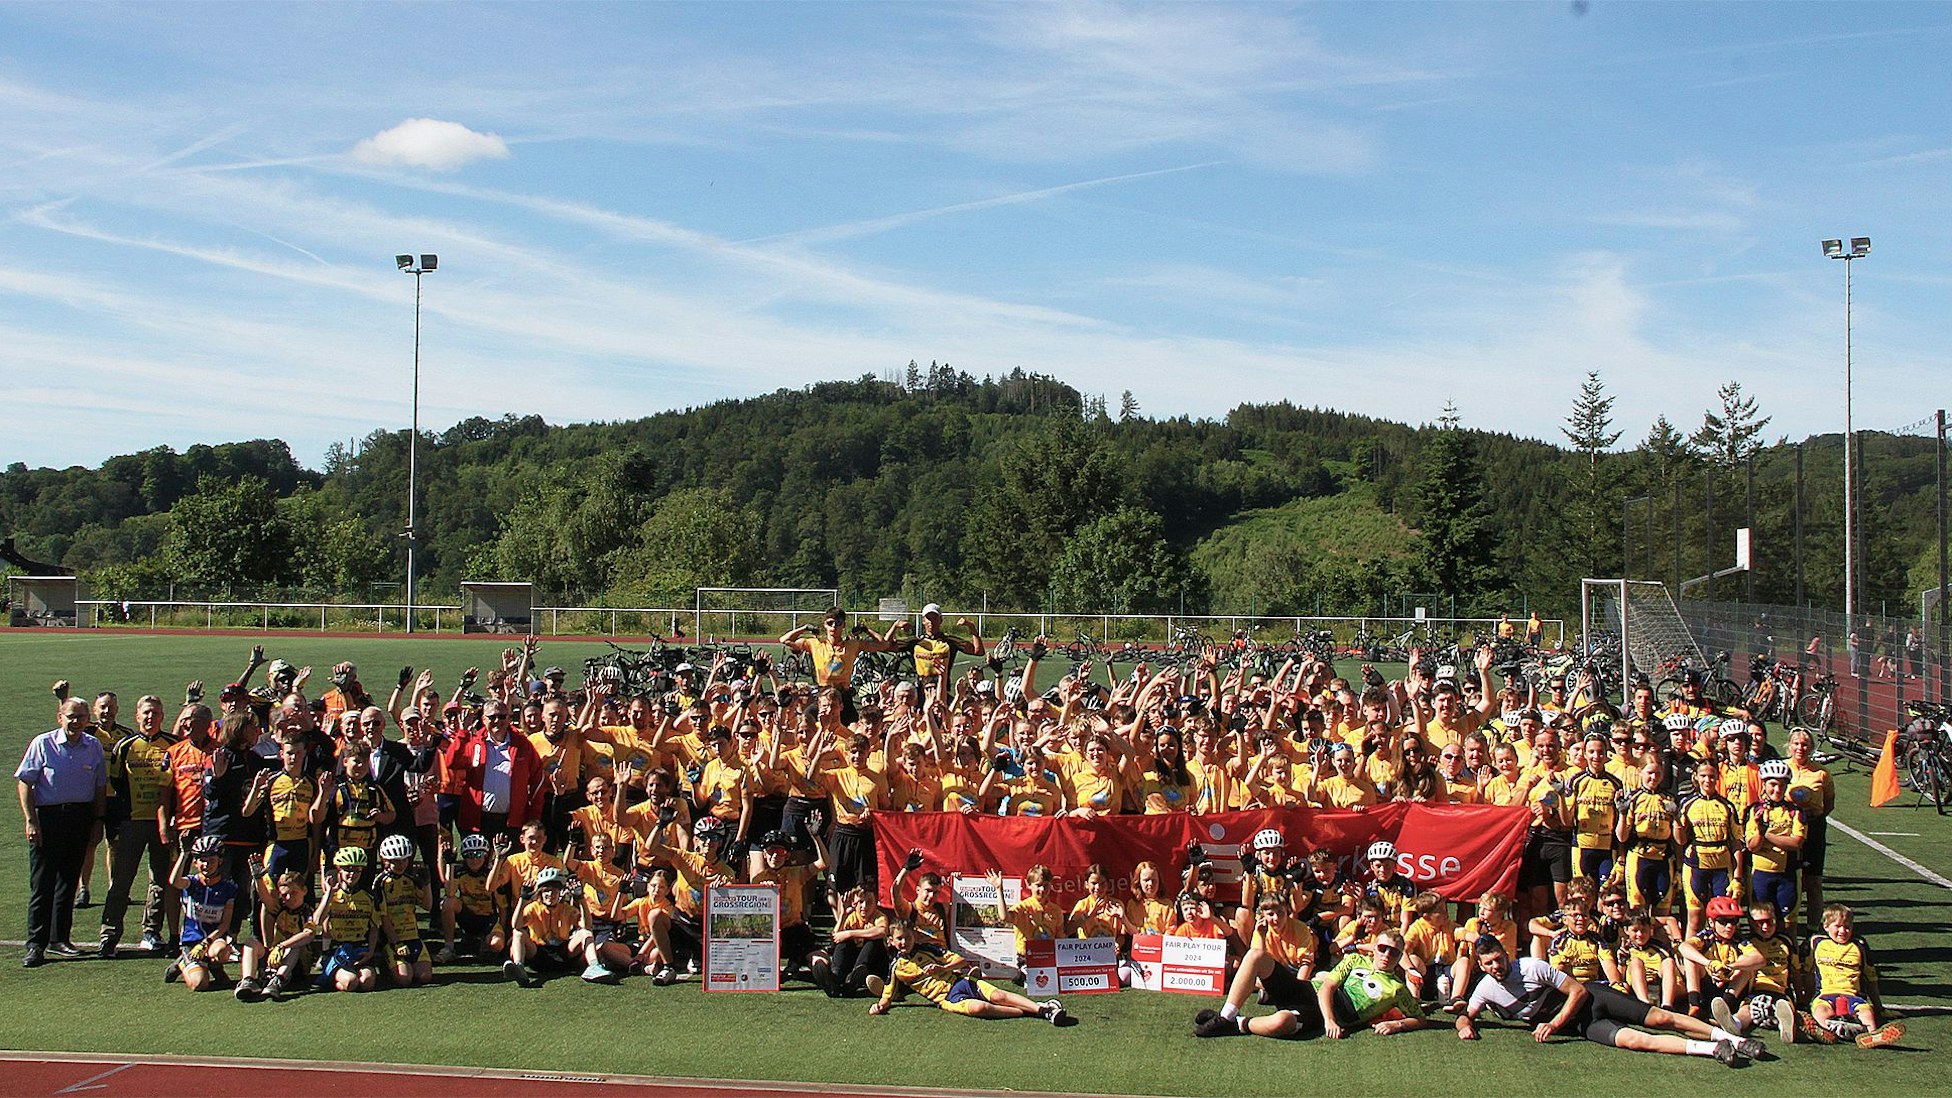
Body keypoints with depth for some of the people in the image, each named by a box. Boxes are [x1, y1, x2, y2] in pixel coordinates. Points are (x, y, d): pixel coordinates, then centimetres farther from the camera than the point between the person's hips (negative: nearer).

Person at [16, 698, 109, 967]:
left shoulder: (94, 747, 6)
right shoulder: (43, 743, -4)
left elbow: (100, 788, 13)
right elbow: (24, 782, -4)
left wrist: (98, 821, 7)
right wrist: (30, 821, -11)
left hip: (81, 817, 3)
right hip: (47, 816, -3)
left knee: (68, 881, 10)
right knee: (41, 884, -3)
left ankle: (59, 938, 20)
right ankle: (35, 945, -1)